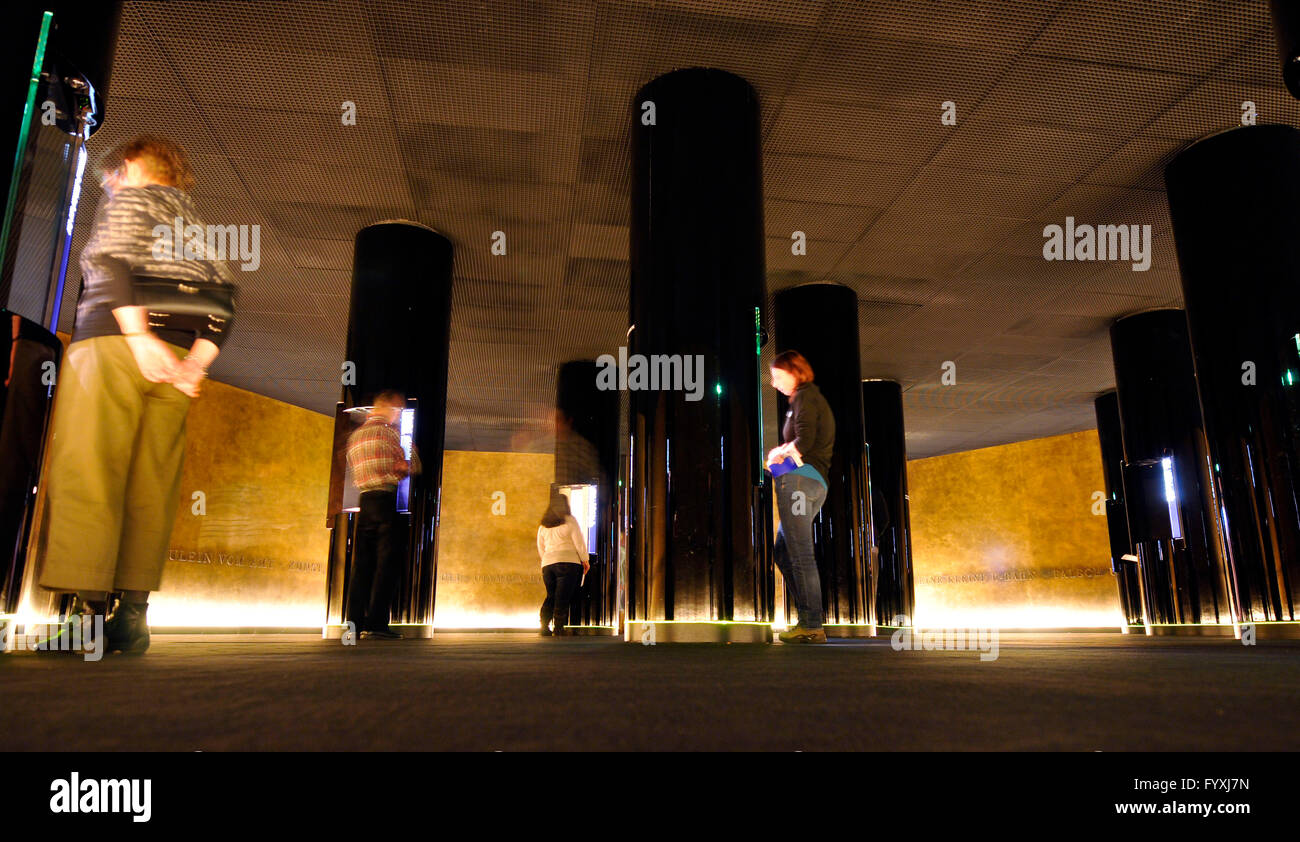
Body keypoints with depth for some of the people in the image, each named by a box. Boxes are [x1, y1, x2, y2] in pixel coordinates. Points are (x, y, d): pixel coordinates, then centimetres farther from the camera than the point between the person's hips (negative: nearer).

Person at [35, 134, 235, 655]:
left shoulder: (130, 198, 9)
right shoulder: (199, 225, 25)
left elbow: (111, 262, -11)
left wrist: (139, 338, -19)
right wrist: (196, 363, -1)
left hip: (113, 343, -6)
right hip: (176, 358, 6)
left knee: (86, 473, -8)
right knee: (152, 486, 1)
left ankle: (86, 608, -16)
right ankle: (132, 615, -1)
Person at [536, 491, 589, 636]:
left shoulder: (543, 525, 13)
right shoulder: (569, 520, -2)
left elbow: (540, 547, 19)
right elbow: (579, 542, -4)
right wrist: (585, 560, 5)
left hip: (547, 564, 5)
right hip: (568, 562, -5)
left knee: (551, 596, 14)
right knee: (563, 597, -3)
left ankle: (544, 626, 5)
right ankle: (558, 628, -6)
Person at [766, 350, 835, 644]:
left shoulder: (804, 398, -3)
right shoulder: (816, 399, 26)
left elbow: (804, 441, -17)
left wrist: (780, 452, 0)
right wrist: (783, 453, 8)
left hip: (798, 478, -10)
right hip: (816, 482, 10)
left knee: (800, 554, -10)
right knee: (783, 552, 14)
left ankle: (811, 626, -9)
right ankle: (809, 617, 13)